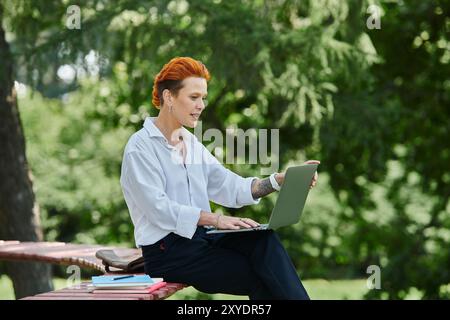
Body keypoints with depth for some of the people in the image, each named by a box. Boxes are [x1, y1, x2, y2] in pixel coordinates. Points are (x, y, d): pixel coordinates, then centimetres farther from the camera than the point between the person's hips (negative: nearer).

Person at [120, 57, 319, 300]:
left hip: (199, 238, 6)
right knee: (261, 276, -22)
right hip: (166, 250, -6)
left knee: (263, 240, -23)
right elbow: (159, 209, -19)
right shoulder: (140, 147, -8)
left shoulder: (192, 143, 16)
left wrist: (282, 179, -7)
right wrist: (216, 219, -28)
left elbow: (232, 188, 7)